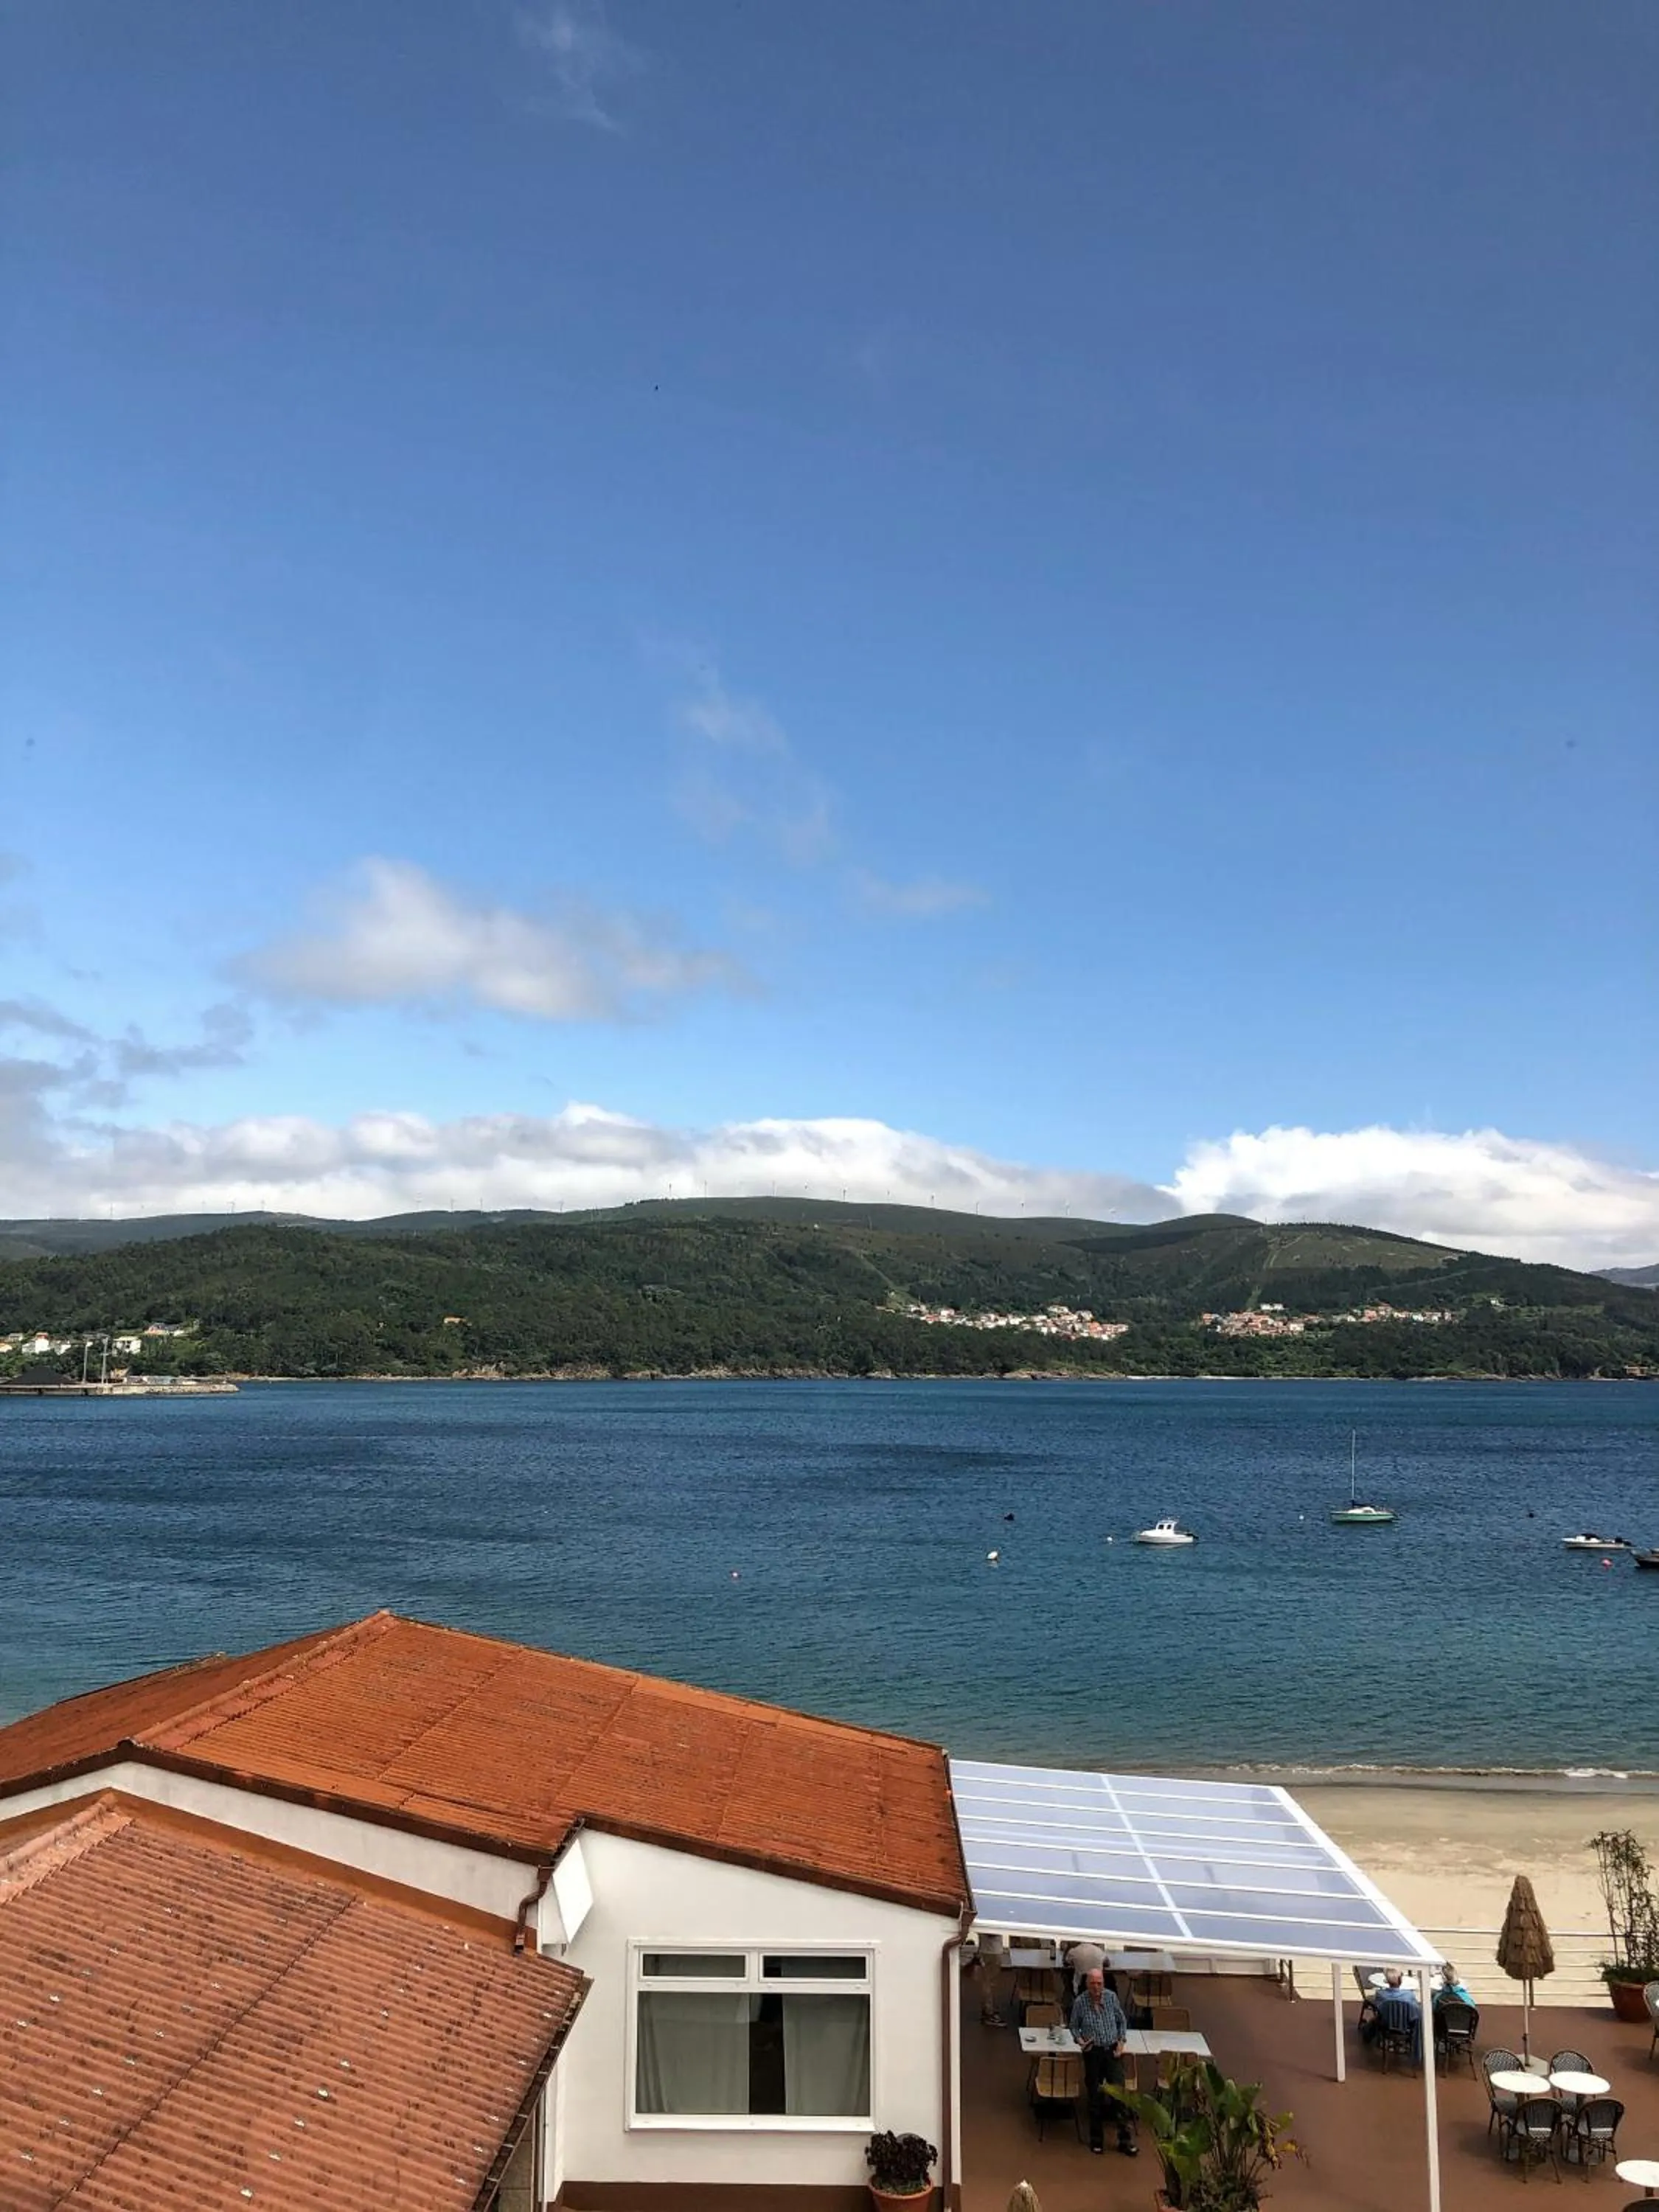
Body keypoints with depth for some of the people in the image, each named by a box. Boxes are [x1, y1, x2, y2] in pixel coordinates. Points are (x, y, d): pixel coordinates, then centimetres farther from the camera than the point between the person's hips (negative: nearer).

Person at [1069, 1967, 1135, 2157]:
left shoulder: (1111, 1997, -7)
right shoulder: (1080, 2002, -12)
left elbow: (1122, 2021, 7)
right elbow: (1074, 2026, 2)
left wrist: (1122, 2042, -2)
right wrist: (1079, 2040, -16)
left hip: (1113, 2051, 1)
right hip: (1093, 2053, -1)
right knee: (1095, 2097, 8)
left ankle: (1126, 2140, 5)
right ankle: (1096, 2140, 23)